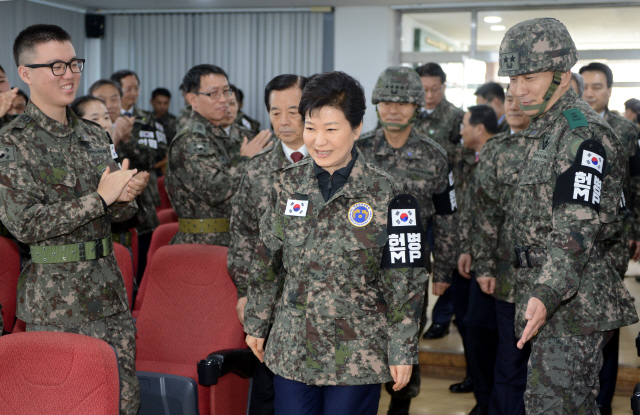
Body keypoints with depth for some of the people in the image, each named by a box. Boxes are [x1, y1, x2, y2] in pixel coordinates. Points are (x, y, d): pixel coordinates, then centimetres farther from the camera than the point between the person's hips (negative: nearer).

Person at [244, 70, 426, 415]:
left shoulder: (387, 196, -10)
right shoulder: (288, 185, 2)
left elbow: (405, 283, -7)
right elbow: (266, 261, 10)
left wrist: (402, 350, -6)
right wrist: (255, 323, 13)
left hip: (357, 356, -3)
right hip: (291, 348, 3)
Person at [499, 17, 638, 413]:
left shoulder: (583, 133, -15)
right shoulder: (547, 129, 17)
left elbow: (578, 230, -24)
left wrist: (546, 295, -33)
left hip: (572, 304, -10)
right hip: (559, 299, 10)